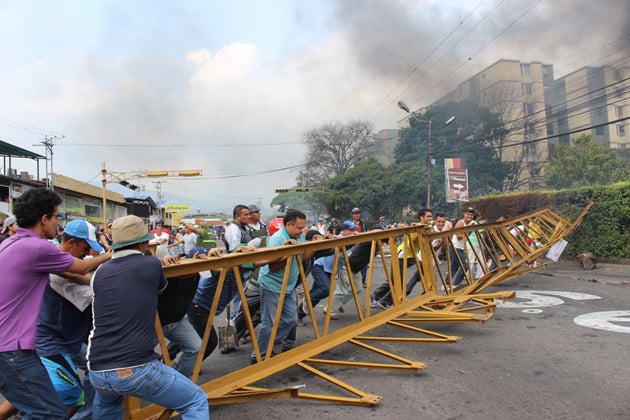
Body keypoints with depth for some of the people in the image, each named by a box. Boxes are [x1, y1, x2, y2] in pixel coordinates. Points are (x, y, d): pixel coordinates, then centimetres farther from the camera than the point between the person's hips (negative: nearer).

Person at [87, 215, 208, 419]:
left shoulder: (100, 272, 10)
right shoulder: (150, 264, -1)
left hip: (97, 372, 6)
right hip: (137, 369, -6)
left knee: (105, 403, 40)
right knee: (196, 401, 8)